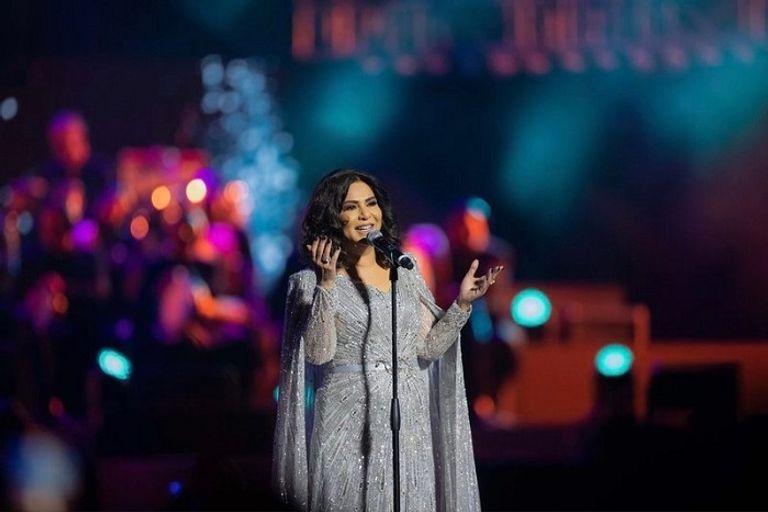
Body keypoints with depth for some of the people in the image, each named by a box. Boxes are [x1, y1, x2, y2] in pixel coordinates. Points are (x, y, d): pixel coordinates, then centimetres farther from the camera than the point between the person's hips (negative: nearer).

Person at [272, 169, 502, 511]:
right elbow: (318, 353, -14)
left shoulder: (406, 273, 10)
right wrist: (327, 285, -21)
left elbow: (427, 348, 8)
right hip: (348, 424, -4)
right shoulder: (313, 282, -1)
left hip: (408, 420, 4)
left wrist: (461, 304, -3)